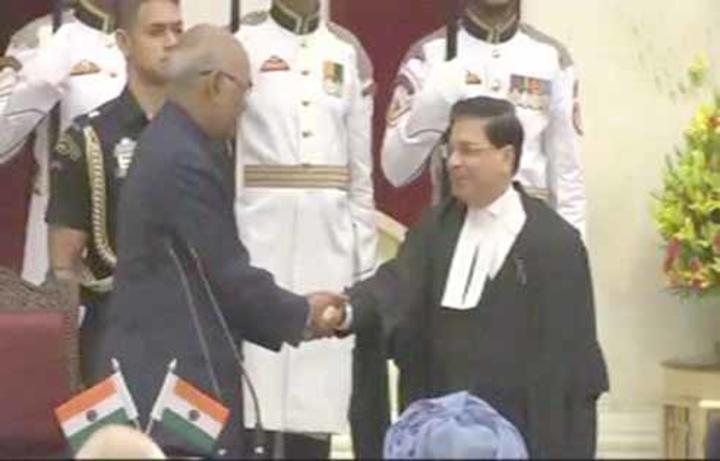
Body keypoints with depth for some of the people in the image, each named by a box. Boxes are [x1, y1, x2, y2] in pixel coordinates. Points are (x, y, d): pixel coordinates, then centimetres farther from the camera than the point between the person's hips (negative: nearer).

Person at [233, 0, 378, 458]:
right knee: (259, 378, -7)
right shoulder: (242, 40, 1)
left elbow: (361, 168, 13)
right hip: (261, 230, -3)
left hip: (329, 236, 3)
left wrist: (365, 260, 9)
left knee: (319, 392, 3)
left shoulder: (348, 51, 11)